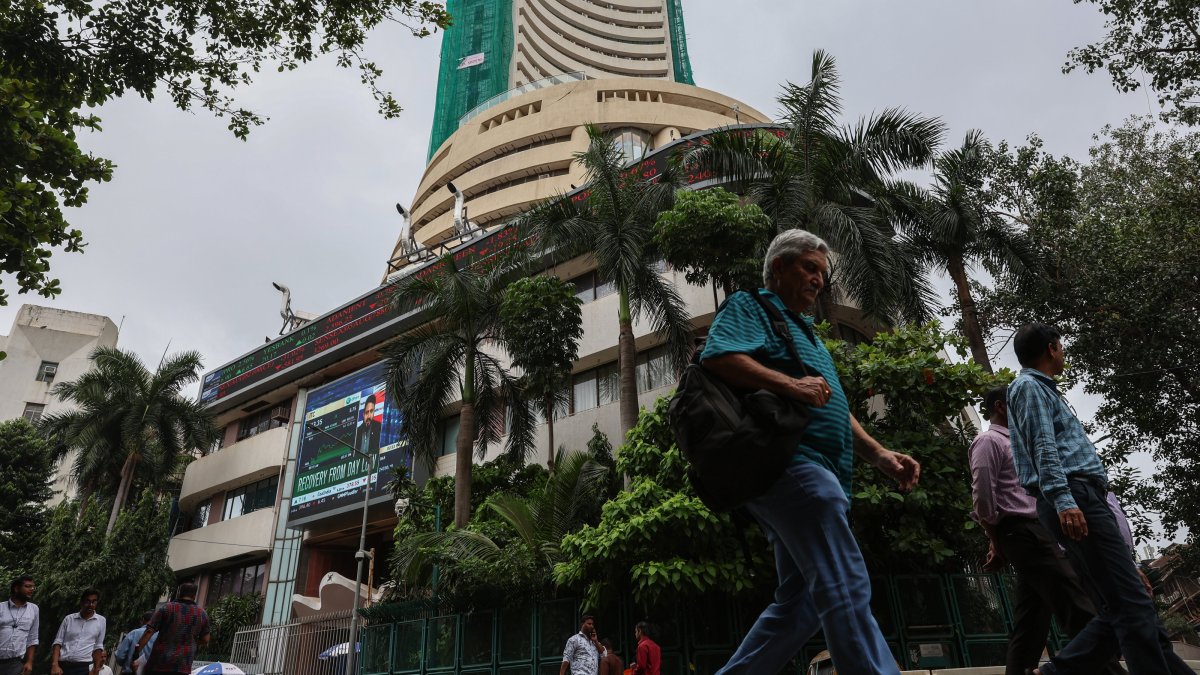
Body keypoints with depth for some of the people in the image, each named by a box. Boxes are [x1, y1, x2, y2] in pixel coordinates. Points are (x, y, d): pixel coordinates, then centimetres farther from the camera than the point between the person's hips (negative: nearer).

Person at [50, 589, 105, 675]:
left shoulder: (101, 621, 7)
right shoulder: (69, 618, 7)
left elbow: (98, 647, 11)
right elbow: (58, 642, 5)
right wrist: (55, 665, -8)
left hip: (84, 667, -1)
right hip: (62, 665, 1)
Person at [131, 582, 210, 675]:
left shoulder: (166, 609, 0)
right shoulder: (202, 614, 5)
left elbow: (149, 632, -7)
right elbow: (205, 640, 9)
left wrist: (135, 656, -6)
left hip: (159, 662, 0)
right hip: (182, 666, 1)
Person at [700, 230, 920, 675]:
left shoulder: (804, 331, 34)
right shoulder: (749, 307, 6)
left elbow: (834, 409, 31)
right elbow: (716, 356, -16)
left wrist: (879, 454, 18)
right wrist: (790, 384, -22)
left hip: (816, 473, 10)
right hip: (789, 460, -10)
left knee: (800, 603, 11)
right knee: (846, 588, -16)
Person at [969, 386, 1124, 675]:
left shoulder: (1011, 443, 28)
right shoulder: (989, 441, -3)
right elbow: (982, 498, -12)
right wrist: (1000, 544, -4)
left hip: (1036, 533, 10)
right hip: (1024, 533, -10)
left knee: (1030, 627, 6)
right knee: (1083, 615, -16)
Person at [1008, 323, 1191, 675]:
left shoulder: (1042, 389, 29)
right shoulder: (1029, 386, -1)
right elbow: (1042, 447, -15)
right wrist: (1063, 500, -25)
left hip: (1082, 498, 10)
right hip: (1075, 496, -10)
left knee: (1121, 609, 6)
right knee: (1133, 607, -14)